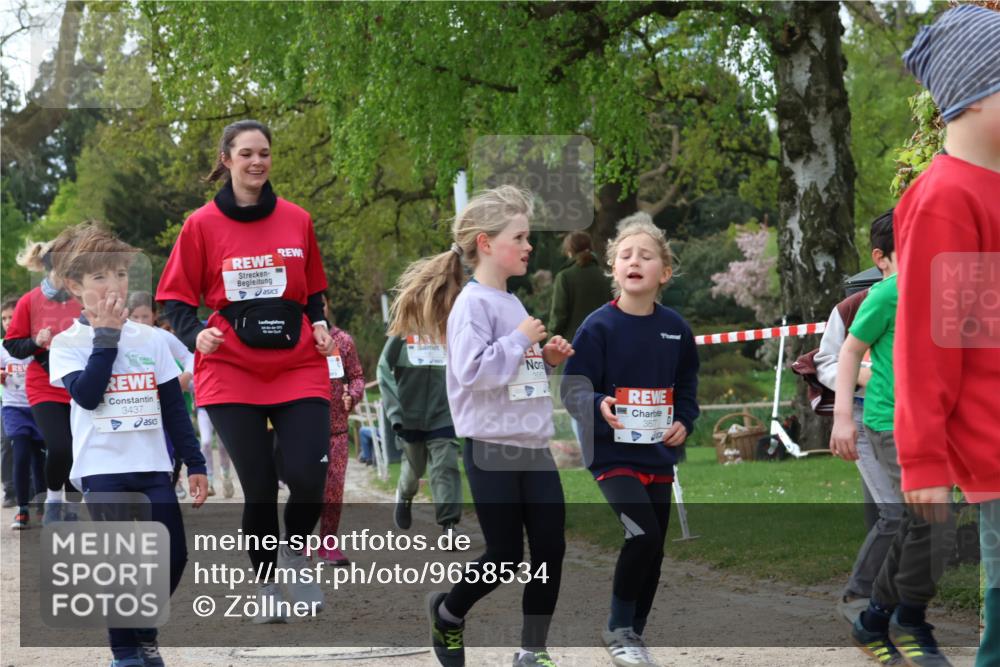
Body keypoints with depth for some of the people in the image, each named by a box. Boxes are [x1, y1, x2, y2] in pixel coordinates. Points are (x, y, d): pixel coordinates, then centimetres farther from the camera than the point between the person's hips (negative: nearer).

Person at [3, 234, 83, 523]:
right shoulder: (30, 302, -6)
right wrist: (36, 342, -18)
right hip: (45, 389, -2)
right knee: (59, 448, -18)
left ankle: (72, 509, 23)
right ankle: (53, 501, 9)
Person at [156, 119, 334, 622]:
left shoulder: (297, 221, 7)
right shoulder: (202, 225, 0)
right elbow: (176, 298, 3)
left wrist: (319, 325, 0)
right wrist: (195, 335, -16)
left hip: (299, 368, 1)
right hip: (231, 370, -1)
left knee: (308, 477, -13)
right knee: (259, 486, -3)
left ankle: (295, 554, 17)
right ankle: (266, 582, 20)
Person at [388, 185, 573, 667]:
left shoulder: (512, 303, 13)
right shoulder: (472, 304, -13)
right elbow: (471, 371, -24)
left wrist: (547, 359, 7)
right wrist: (520, 341, -20)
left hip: (534, 447, 8)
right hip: (493, 451, -8)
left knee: (551, 548, 3)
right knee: (504, 556, 1)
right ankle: (447, 612, 28)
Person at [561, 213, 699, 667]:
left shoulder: (675, 328, 3)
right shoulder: (599, 326, -11)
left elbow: (687, 387, 15)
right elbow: (573, 388, -12)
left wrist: (684, 422, -3)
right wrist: (598, 406, -32)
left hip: (659, 456, 6)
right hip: (612, 454, -5)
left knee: (654, 551, 10)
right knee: (642, 535, -19)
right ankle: (619, 630, -2)